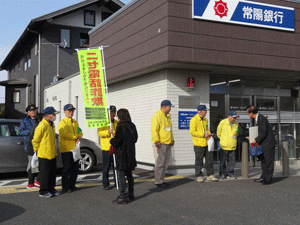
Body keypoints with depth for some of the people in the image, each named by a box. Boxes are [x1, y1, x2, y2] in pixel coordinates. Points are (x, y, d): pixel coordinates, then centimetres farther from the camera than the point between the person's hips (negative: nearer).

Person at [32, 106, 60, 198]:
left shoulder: (52, 125, 11)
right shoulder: (41, 126, -18)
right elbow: (35, 140, -14)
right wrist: (37, 150, -5)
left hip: (52, 154, 9)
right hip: (44, 155, -8)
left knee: (52, 172, 15)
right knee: (44, 173, 1)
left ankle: (51, 189, 27)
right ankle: (43, 191, 12)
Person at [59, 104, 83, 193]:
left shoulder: (75, 122, 17)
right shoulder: (62, 123, -8)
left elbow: (80, 132, 16)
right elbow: (65, 134, -20)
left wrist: (79, 138, -7)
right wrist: (76, 137, -10)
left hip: (75, 148, 7)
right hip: (66, 149, -7)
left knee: (75, 168, 11)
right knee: (66, 169, -3)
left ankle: (72, 185, 23)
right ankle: (65, 188, 5)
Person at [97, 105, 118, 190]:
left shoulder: (117, 122, 16)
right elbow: (99, 132, -13)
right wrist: (108, 132, -26)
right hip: (106, 148, -5)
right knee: (106, 166, 0)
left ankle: (117, 182, 17)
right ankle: (105, 184, 8)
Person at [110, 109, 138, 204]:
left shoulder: (121, 127, -17)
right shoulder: (132, 126, 5)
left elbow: (116, 142, -18)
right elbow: (135, 139, 15)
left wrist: (112, 140, 3)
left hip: (122, 154, -8)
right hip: (131, 154, 8)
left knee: (121, 174, -2)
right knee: (129, 174, 16)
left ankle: (123, 196, -2)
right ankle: (130, 194, 23)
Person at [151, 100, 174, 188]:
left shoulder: (167, 116, 18)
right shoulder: (157, 116, -11)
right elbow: (154, 130, -18)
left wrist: (172, 139, 23)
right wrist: (156, 141, -23)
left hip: (168, 144, 9)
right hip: (160, 144, -9)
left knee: (165, 163, 12)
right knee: (160, 163, -5)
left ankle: (162, 180, 21)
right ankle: (158, 181, 2)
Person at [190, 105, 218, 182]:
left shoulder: (205, 120, 14)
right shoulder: (194, 119, -10)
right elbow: (192, 131, -16)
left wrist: (209, 134, 5)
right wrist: (203, 134, -17)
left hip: (206, 143, 7)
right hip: (198, 144, -7)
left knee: (209, 159, 7)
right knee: (199, 161, 2)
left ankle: (210, 175, 16)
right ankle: (199, 176, 13)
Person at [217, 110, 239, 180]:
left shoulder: (236, 124, 6)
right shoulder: (223, 122, -7)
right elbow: (218, 132, 5)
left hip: (232, 146, 3)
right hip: (224, 145, -3)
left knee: (232, 161, 5)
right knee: (223, 160, 4)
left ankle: (230, 173, 16)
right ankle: (223, 174, 13)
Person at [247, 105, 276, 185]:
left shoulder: (261, 119, -20)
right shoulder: (258, 119, 11)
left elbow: (264, 132, -22)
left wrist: (256, 140, -16)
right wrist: (254, 138, 14)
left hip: (268, 144, -11)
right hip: (264, 145, 11)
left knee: (269, 162, -1)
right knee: (263, 161, 17)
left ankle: (268, 179, 6)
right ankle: (263, 177, 26)